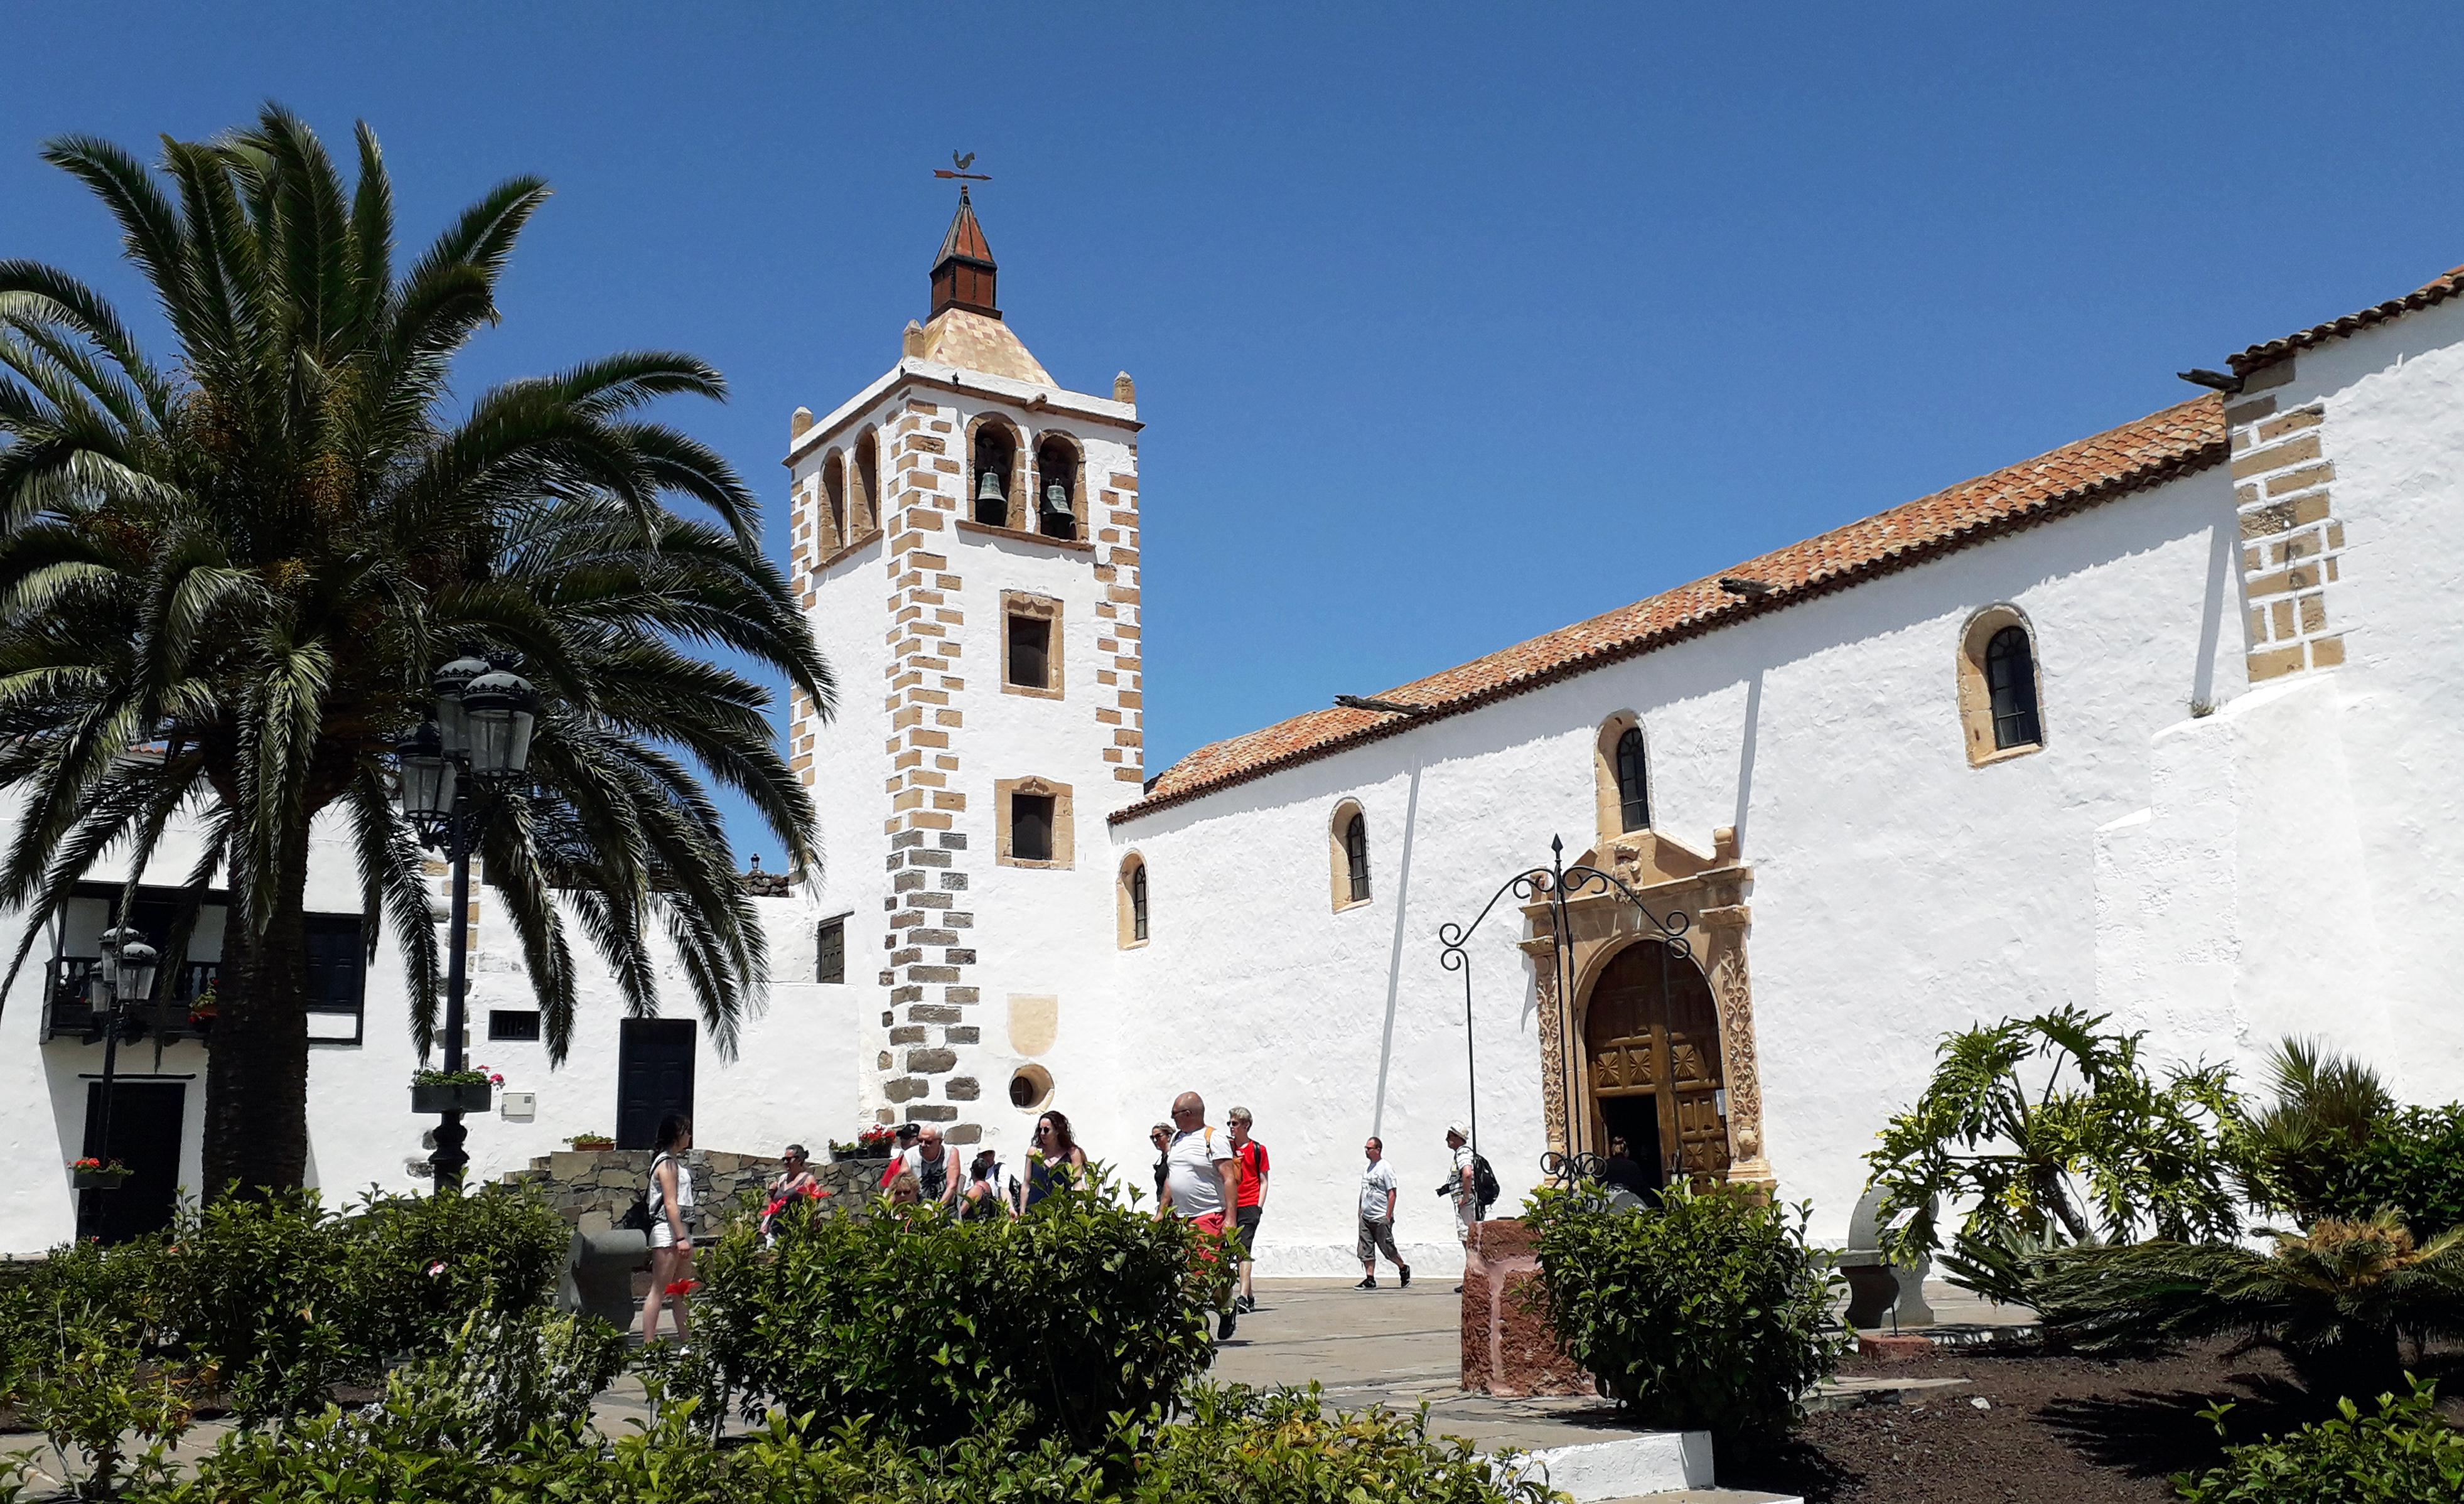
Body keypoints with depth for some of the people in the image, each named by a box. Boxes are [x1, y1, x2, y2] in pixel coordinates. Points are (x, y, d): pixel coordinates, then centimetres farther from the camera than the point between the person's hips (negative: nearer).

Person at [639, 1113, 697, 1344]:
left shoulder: (675, 1161, 18)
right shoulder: (667, 1163, -11)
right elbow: (670, 1204, -17)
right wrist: (681, 1238, -20)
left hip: (681, 1230, 10)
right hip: (668, 1230, -10)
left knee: (683, 1291, 10)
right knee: (659, 1291, -8)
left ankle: (686, 1342, 13)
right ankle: (649, 1345, -8)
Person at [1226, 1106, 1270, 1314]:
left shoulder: (1258, 1149, 2)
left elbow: (1263, 1181, 4)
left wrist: (1259, 1206, -6)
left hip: (1250, 1206, -4)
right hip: (1229, 1205, 4)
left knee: (1244, 1250, -14)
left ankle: (1243, 1298, -19)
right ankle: (1250, 1294, 23)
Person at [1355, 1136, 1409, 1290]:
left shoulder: (1386, 1168, -10)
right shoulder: (1367, 1169, 14)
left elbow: (1392, 1194, -13)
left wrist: (1388, 1217, -16)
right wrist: (1360, 1212, 16)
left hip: (1381, 1218, -7)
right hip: (1365, 1218, 7)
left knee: (1387, 1249, -1)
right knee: (1366, 1250, 2)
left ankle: (1404, 1269, 21)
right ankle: (1370, 1280, 5)